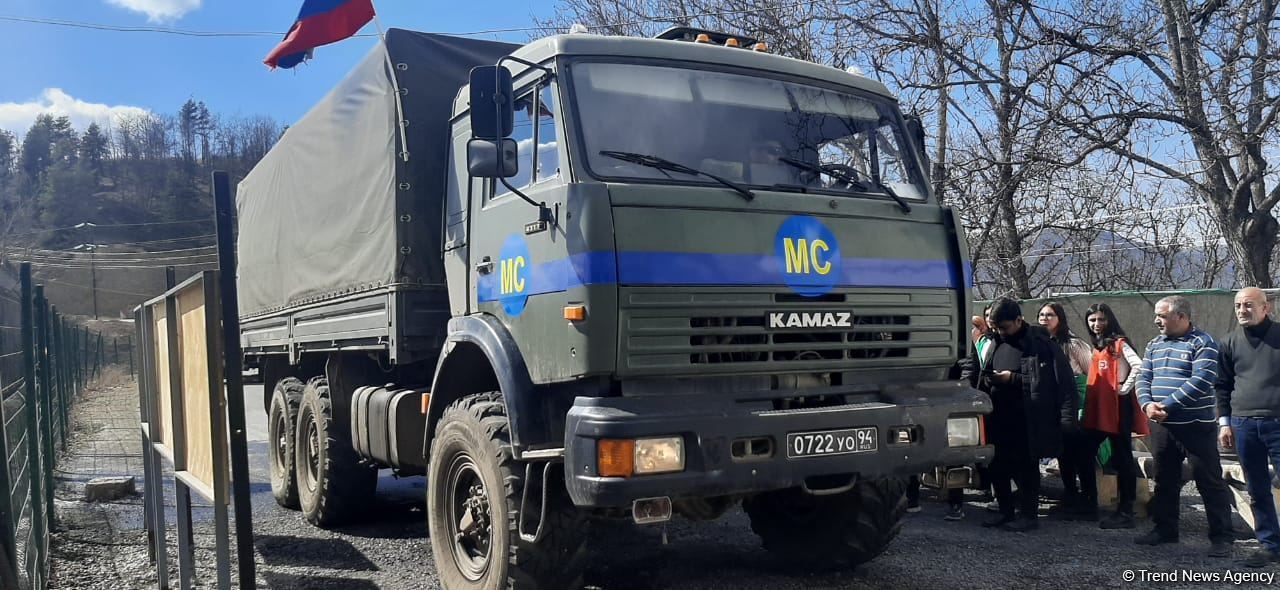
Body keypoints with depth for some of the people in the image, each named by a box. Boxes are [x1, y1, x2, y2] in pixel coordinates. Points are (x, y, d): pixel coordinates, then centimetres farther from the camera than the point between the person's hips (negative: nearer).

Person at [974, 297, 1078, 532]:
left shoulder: (1040, 344, -8)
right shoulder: (996, 343, 12)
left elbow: (1062, 380, -14)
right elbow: (984, 376, 24)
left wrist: (1013, 378, -18)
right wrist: (989, 379, -2)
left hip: (1026, 421, -6)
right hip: (998, 419, 6)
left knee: (1026, 468, 3)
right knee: (997, 468, 11)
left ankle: (1027, 514, 16)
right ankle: (1006, 511, 26)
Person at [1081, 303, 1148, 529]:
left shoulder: (1119, 343, -8)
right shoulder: (1096, 346, 17)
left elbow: (1138, 366, -23)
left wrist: (1124, 389, -16)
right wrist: (1087, 404, 12)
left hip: (1118, 407, -8)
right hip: (1096, 408, 8)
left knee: (1122, 458, -3)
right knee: (1085, 454, 11)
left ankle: (1125, 512, 1)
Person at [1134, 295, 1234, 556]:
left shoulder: (1202, 343, -8)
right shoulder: (1154, 345, 13)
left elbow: (1201, 381, -19)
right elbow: (1143, 378, 10)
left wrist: (1167, 405, -22)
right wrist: (1147, 403, -11)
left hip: (1196, 426, -7)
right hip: (1161, 427, 7)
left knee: (1210, 482, -2)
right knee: (1165, 481, 15)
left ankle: (1222, 537, 6)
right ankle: (1165, 529, 27)